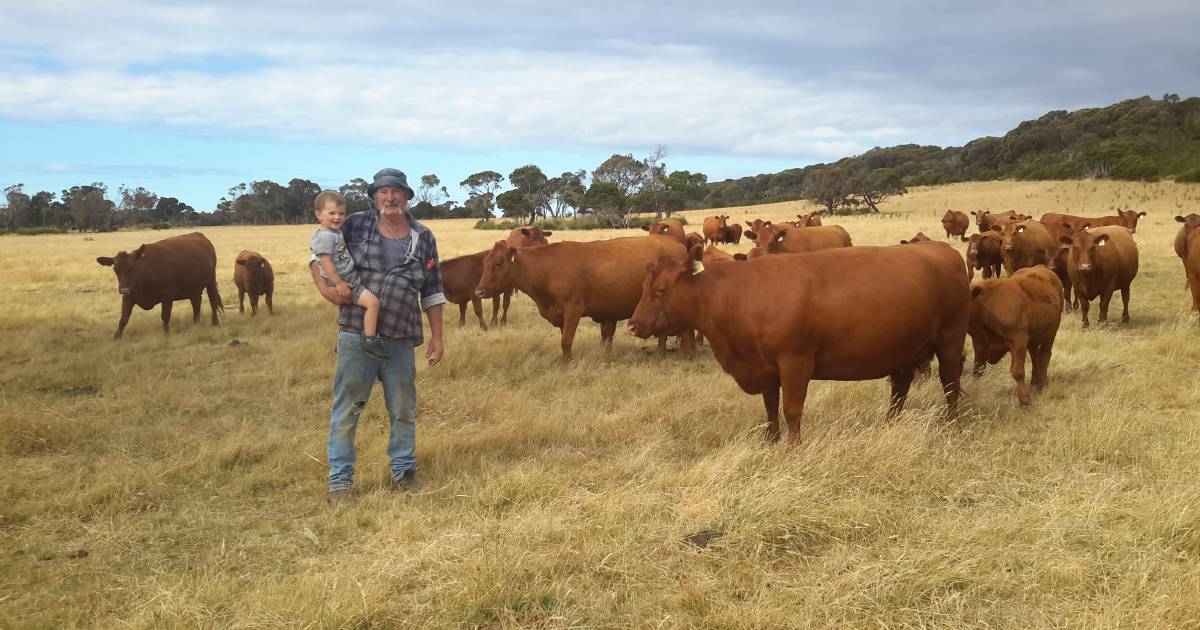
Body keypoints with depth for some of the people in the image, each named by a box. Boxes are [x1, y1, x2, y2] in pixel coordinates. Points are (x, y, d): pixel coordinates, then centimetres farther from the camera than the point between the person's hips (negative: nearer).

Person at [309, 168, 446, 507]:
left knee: (403, 410, 12)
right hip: (356, 336, -2)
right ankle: (340, 481, 14)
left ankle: (403, 472, 29)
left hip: (401, 340, 2)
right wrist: (324, 286, -10)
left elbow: (432, 293, 9)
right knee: (346, 409, 3)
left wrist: (437, 336, 7)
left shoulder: (423, 238, 6)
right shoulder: (356, 225, 1)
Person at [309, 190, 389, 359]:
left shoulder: (336, 231, 11)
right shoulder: (325, 236, -19)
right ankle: (370, 341, -19)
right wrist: (339, 284, -25)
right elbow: (326, 263, -24)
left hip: (351, 277, 11)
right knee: (373, 302, -22)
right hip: (343, 281, -11)